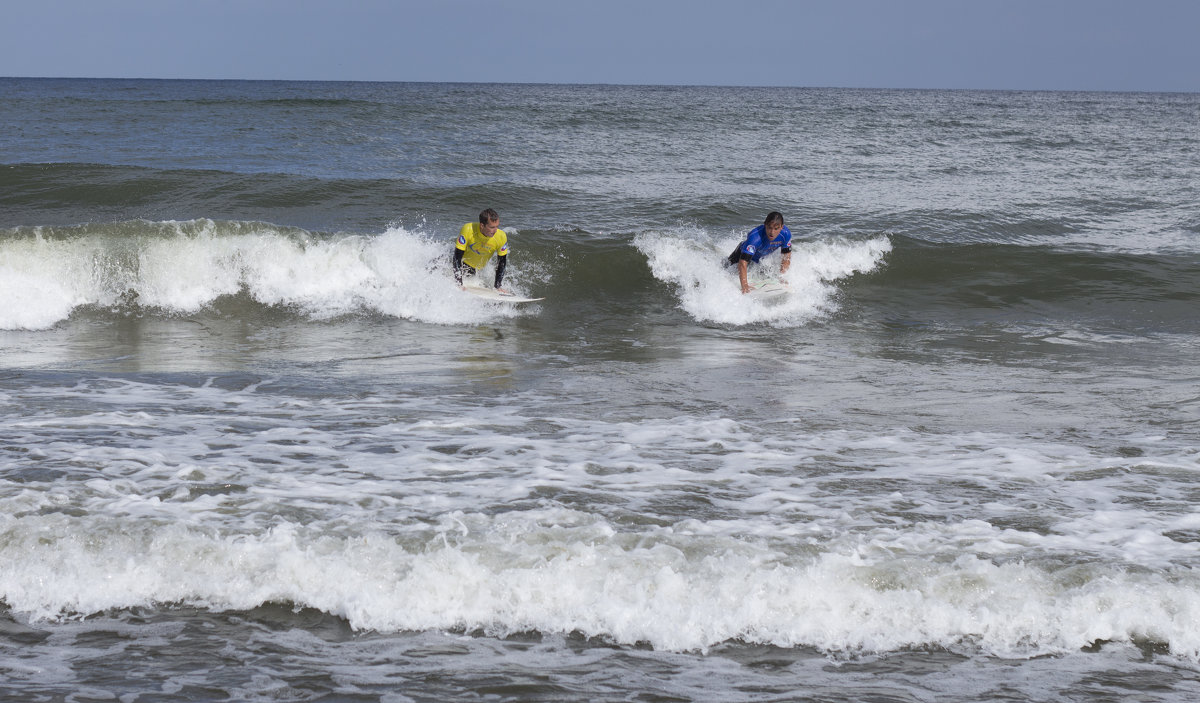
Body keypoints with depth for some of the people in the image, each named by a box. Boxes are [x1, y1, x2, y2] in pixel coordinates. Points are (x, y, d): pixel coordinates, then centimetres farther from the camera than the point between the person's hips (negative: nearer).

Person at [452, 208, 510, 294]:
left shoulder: (501, 237, -23)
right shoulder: (468, 230, -32)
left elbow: (501, 263, -7)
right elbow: (457, 257, -26)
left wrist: (498, 287, -9)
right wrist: (459, 285, -30)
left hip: (476, 270, 3)